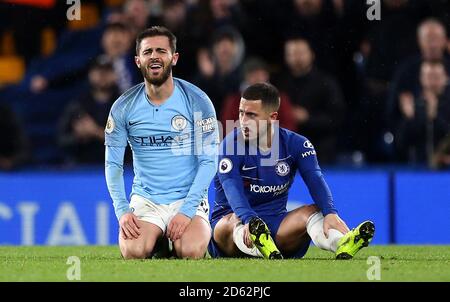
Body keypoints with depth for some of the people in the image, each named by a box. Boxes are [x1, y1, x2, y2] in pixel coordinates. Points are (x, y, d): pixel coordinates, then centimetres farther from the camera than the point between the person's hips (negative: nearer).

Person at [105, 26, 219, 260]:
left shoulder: (197, 101, -4)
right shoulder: (124, 107, 1)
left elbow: (209, 161, -6)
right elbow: (113, 164, 2)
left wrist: (187, 210, -16)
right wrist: (122, 210, -13)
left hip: (189, 199, -1)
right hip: (145, 200, 1)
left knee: (190, 252, -29)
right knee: (134, 251, -28)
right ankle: (158, 240, 10)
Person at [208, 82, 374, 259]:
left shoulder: (295, 144, 0)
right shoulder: (231, 145, -9)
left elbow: (315, 181, -15)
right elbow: (232, 189, -27)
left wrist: (330, 213, -37)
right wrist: (249, 220, -48)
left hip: (275, 225, 3)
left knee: (312, 211, -22)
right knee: (236, 221, -35)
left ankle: (342, 246, -54)